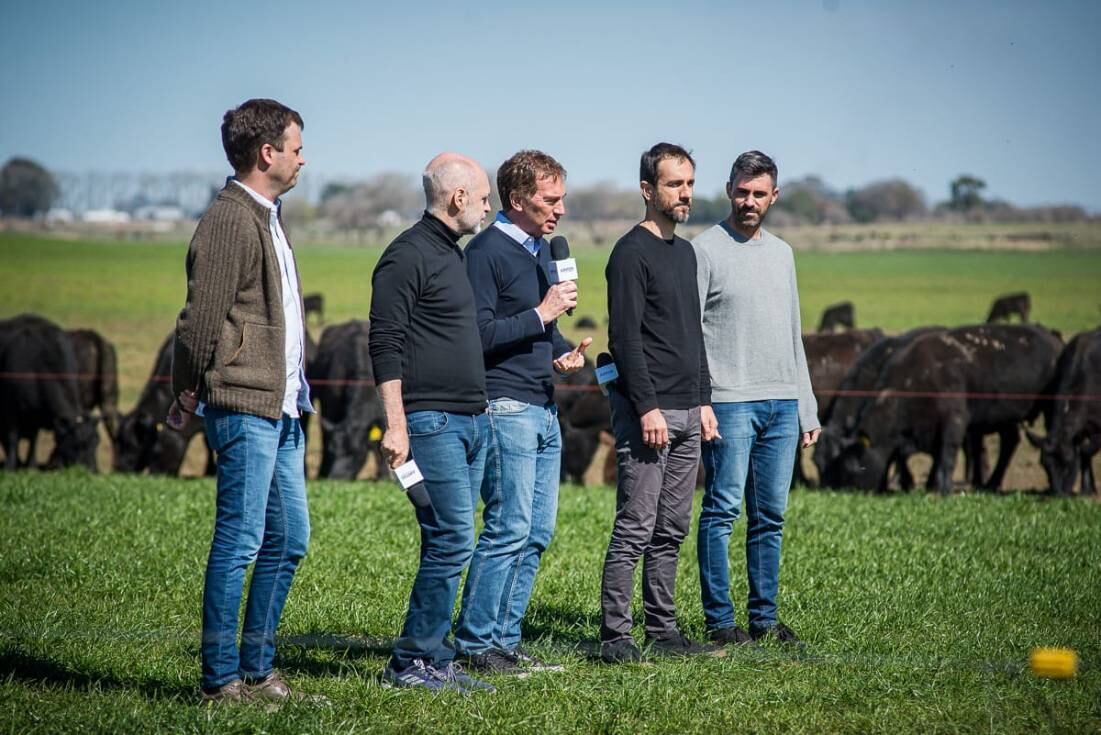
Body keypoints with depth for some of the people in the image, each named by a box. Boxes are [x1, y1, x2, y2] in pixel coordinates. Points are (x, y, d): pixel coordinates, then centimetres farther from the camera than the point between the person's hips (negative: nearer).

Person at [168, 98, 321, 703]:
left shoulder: (266, 217, 18)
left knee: (289, 540, 12)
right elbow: (202, 318, -15)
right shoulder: (231, 220, -14)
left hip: (282, 409, 10)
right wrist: (190, 397, -6)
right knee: (241, 542, -6)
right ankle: (221, 680, -1)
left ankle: (257, 671, 19)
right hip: (245, 407, -10)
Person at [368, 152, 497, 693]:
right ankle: (411, 663, -6)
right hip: (431, 422, -9)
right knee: (452, 540, -12)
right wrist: (395, 425, -20)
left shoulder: (451, 253, 19)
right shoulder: (408, 256, -10)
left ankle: (434, 660, 13)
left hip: (469, 422, 10)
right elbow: (385, 345, -15)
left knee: (449, 544, 9)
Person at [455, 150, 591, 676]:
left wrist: (562, 354, 9)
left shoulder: (541, 250, 18)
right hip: (505, 408, -9)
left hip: (544, 410, 9)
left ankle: (504, 640, 13)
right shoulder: (486, 251, -10)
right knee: (509, 530, -10)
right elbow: (479, 333, -18)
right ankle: (476, 645, -4)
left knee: (538, 534, 8)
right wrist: (541, 315, -17)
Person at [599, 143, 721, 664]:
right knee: (635, 530, -9)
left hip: (686, 412, 8)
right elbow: (625, 339, -15)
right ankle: (615, 637, -7)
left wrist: (703, 401, 18)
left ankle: (663, 632, 15)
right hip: (647, 411, -8)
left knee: (671, 531, 10)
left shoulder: (686, 253, 18)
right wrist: (647, 407, -20)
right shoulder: (632, 254, -9)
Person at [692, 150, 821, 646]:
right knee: (722, 512, -6)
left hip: (782, 403, 6)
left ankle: (764, 618, 13)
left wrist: (807, 408, 17)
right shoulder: (705, 250, -3)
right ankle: (720, 621, -3)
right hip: (729, 401, -6)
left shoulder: (781, 253, 17)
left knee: (771, 516, 7)